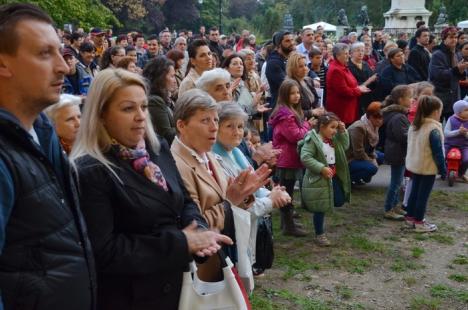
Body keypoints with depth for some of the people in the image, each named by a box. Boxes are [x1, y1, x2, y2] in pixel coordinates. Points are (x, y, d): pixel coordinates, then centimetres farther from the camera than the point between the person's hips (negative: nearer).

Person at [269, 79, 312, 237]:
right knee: (287, 193, -2)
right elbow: (296, 136, -22)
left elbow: (298, 132, 20)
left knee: (287, 192, 18)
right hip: (287, 159, -10)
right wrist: (308, 125, -9)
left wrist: (307, 125, 3)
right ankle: (289, 226, 7)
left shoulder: (292, 111, 13)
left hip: (289, 158, 10)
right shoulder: (285, 114, -20)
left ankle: (287, 222, 29)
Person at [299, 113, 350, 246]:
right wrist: (322, 168, -27)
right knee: (320, 209, 1)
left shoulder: (334, 138, 8)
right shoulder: (312, 139, -18)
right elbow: (305, 158, -24)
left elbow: (345, 146, 15)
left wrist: (343, 131, 1)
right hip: (318, 179, -8)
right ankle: (319, 234, 17)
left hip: (333, 177, 8)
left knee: (339, 201, 15)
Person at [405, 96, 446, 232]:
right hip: (428, 168, -8)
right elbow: (438, 152, -19)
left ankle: (410, 216, 28)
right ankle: (418, 222, 7)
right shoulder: (434, 129, -21)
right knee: (423, 194, 0)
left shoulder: (414, 126, 5)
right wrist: (443, 169, -11)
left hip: (414, 165, 8)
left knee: (414, 191, 18)